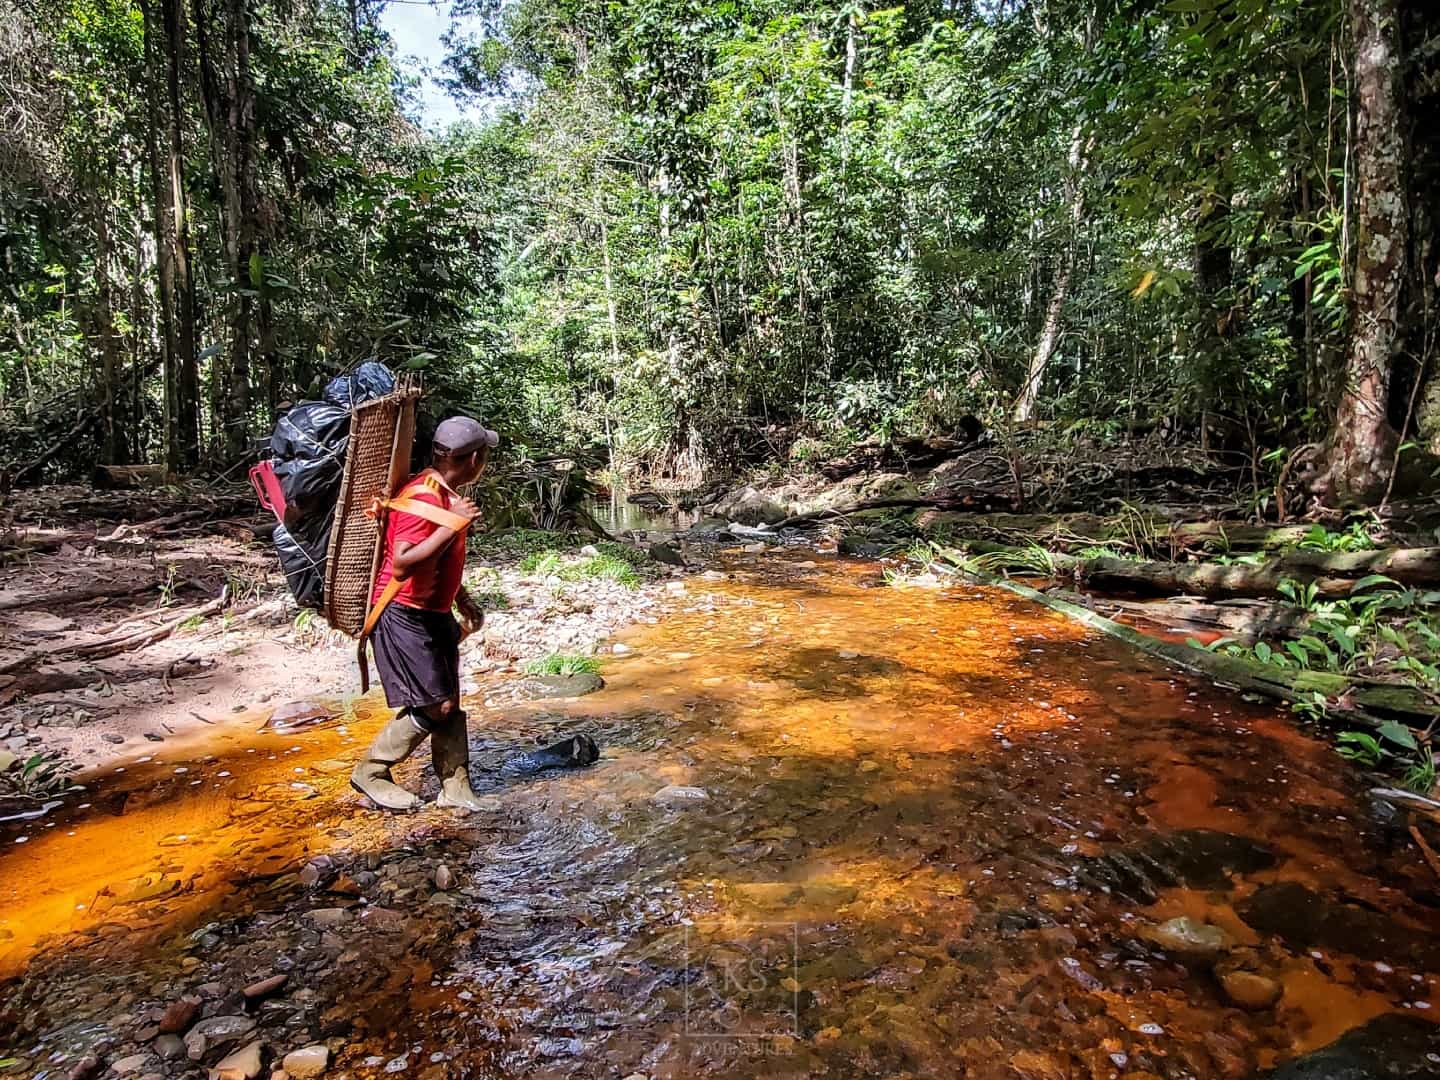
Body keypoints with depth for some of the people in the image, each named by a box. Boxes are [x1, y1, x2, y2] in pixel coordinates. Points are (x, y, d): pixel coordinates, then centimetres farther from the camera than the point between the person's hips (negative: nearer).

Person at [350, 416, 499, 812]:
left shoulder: (448, 495, 9)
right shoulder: (422, 497, -22)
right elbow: (402, 565, -31)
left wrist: (465, 602, 21)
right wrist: (453, 525, -31)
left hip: (435, 614, 10)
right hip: (404, 616, -9)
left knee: (449, 702, 10)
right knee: (433, 706, -7)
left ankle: (456, 788, 19)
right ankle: (370, 773, 12)